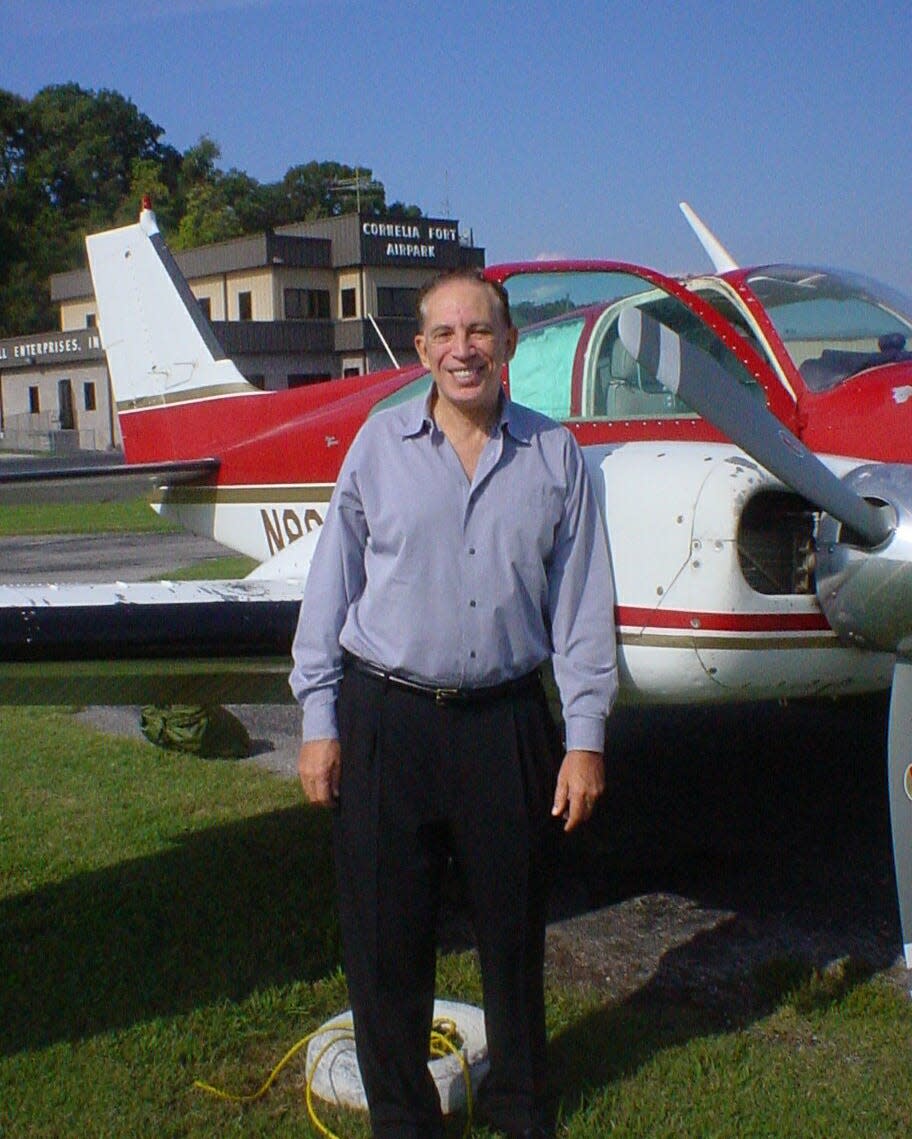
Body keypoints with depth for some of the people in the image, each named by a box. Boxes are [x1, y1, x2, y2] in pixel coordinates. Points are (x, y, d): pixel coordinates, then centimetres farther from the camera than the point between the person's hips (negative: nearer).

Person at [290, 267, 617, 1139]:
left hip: (506, 723, 1)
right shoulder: (380, 444, 0)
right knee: (385, 936, 8)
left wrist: (585, 736, 0)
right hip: (386, 721, 0)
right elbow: (331, 585, 3)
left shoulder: (554, 456, 2)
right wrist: (319, 720, 0)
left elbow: (581, 605, 3)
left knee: (513, 927, 15)